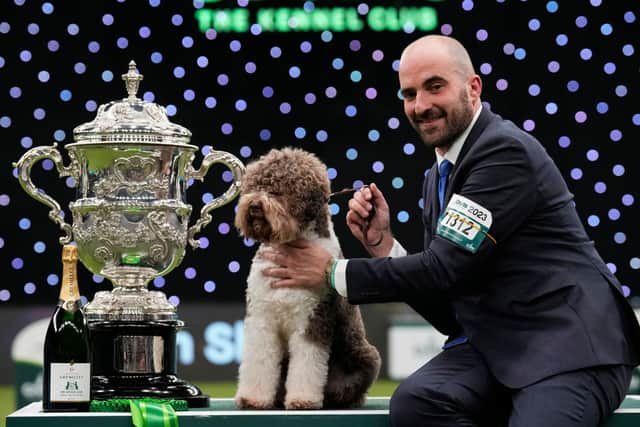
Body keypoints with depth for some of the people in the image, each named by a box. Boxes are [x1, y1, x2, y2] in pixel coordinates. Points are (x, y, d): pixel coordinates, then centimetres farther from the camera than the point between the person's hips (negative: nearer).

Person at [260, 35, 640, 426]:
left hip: (569, 343, -7)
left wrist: (332, 273, -5)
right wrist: (382, 243, 2)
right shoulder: (438, 179, 17)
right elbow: (445, 311, 15)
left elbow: (444, 269, -16)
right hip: (495, 346, 7)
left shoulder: (506, 151, -11)